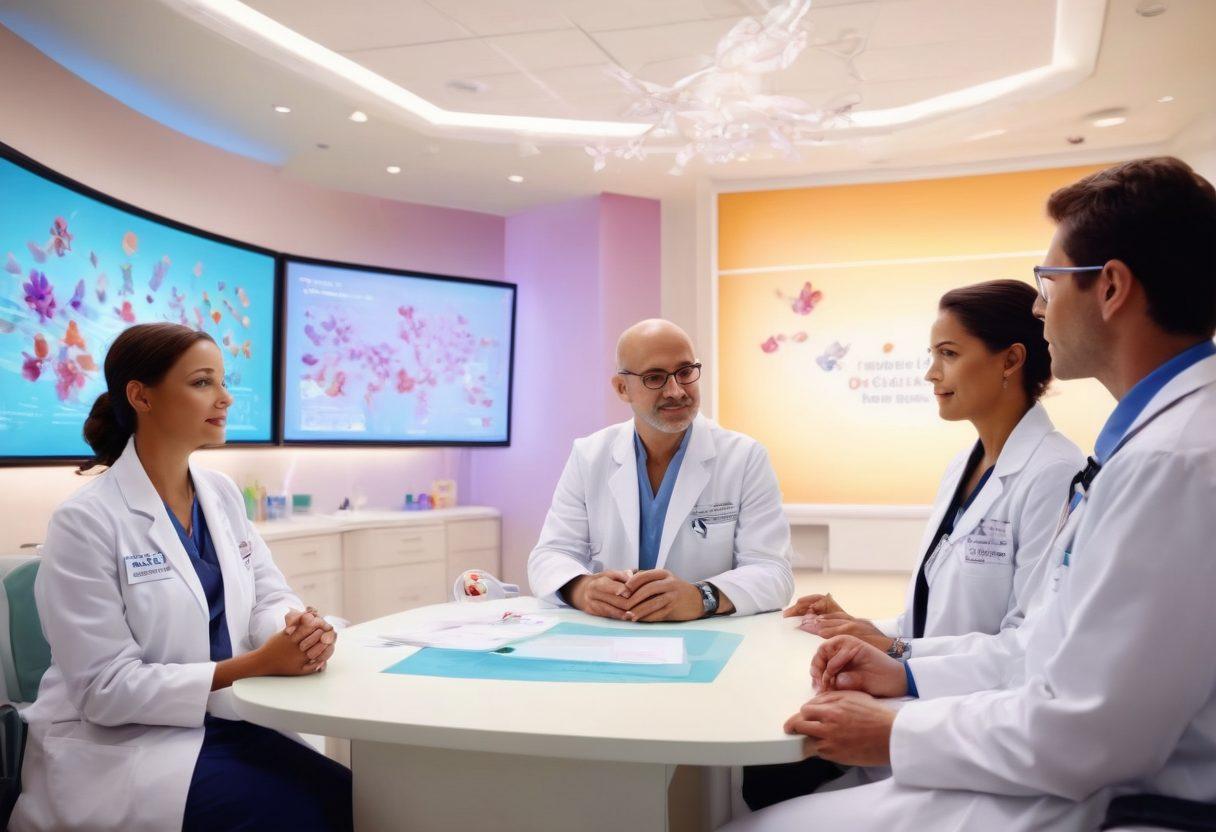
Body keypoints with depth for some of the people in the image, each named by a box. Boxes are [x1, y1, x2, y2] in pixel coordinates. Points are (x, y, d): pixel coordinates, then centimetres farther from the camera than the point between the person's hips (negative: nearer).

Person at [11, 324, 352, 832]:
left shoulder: (222, 494, 5)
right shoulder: (86, 520, -16)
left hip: (220, 722, 6)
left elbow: (268, 594, 6)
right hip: (118, 745, -6)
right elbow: (107, 688, -18)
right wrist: (258, 664, -26)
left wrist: (299, 628, -19)